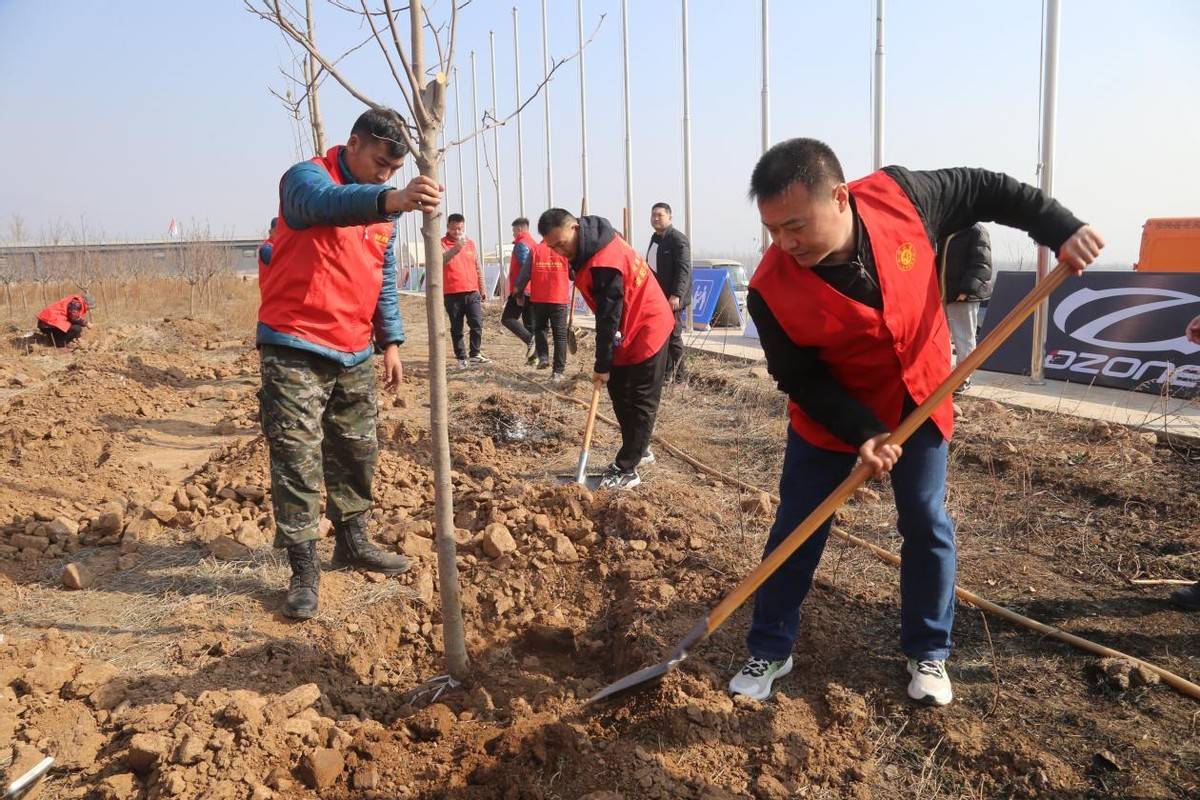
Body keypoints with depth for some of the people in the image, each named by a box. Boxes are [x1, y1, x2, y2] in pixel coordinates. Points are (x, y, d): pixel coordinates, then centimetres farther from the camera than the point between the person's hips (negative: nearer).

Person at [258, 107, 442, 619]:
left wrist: (391, 340, 11)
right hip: (295, 351, -7)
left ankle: (353, 543, 32)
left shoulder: (383, 205, 12)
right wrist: (389, 200, -55)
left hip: (354, 355, 7)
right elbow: (324, 203, -37)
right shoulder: (307, 177, -11)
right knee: (297, 459, -5)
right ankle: (304, 570, 3)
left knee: (357, 454, 15)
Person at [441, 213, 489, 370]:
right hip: (451, 294, -3)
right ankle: (461, 358, 11)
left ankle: (475, 354, 10)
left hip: (472, 293, 3)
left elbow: (478, 269, 18)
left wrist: (482, 290, 18)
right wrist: (456, 248, -38)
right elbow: (441, 260, -24)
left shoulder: (470, 244, 12)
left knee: (477, 324, -3)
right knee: (457, 329, 4)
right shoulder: (442, 244, -2)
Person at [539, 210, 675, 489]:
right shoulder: (594, 243, 1)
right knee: (619, 394, 14)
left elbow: (609, 317, -25)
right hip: (627, 332, 10)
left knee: (640, 403, -4)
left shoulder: (604, 263, -29)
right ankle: (635, 451, 26)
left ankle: (627, 471, -1)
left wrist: (603, 365, -18)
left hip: (645, 331, -10)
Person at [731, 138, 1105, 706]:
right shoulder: (772, 289, -28)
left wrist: (1061, 230, -11)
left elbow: (985, 191, -6)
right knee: (795, 530, 3)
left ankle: (928, 654, 26)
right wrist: (861, 433, -28)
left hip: (921, 400, 2)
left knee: (927, 527, 6)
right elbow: (799, 378, -19)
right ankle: (768, 652, 21)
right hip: (831, 413, -1)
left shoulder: (900, 195, -24)